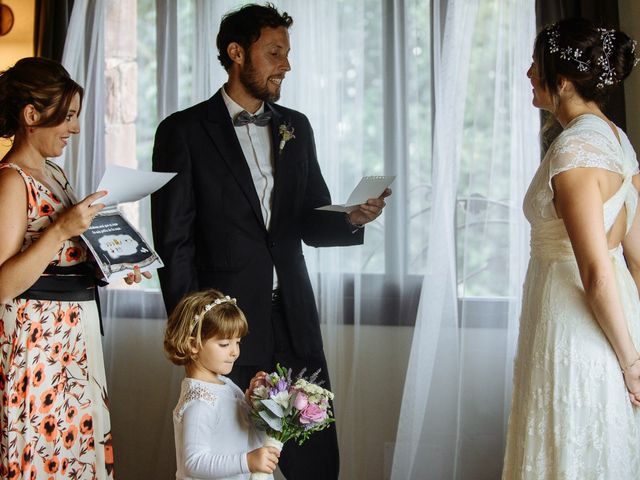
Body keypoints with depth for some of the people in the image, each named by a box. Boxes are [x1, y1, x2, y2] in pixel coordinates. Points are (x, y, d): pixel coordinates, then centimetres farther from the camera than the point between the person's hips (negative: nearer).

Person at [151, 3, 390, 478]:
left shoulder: (296, 128, 12)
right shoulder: (184, 131, -2)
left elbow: (311, 222, 14)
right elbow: (174, 241, -4)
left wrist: (351, 219, -7)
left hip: (294, 320, 4)